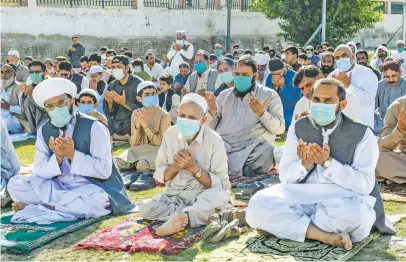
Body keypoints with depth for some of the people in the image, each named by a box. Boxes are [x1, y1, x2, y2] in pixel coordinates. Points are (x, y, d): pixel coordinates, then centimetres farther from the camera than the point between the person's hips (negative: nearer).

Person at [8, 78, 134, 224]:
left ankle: (36, 207, -19)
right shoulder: (44, 131, 3)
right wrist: (57, 157, -22)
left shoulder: (93, 127, -11)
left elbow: (104, 170, -17)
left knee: (98, 201, -38)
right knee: (15, 184, -13)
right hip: (57, 186, 4)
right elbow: (39, 171, -3)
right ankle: (70, 204, -17)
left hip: (89, 188, -4)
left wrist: (72, 154, -25)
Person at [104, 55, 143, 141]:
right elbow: (109, 114, 8)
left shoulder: (138, 83, -7)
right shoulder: (112, 86, 7)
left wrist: (124, 103, -22)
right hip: (115, 126, 4)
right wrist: (109, 103, -12)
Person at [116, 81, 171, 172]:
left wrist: (145, 124, -19)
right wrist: (138, 125, -16)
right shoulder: (136, 114, 2)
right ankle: (138, 162, 2)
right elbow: (133, 144, 1)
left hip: (156, 150, -4)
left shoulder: (164, 115, -10)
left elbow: (160, 143, -14)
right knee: (120, 162, -23)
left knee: (142, 166, -34)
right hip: (139, 149, 4)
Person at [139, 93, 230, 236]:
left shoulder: (214, 140, -12)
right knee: (145, 208, -23)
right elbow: (159, 176, 2)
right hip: (174, 194, 4)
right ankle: (202, 214, -23)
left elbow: (220, 184, -13)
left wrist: (194, 168, -24)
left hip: (203, 195, -4)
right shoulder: (170, 134, -2)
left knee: (218, 196, -37)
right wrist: (175, 166, -19)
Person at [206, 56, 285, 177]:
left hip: (255, 146, -2)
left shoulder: (269, 95, 11)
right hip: (223, 145, 2)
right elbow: (210, 127, 17)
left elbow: (279, 128, 1)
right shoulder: (224, 95, 21)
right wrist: (212, 111, -3)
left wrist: (262, 113, -14)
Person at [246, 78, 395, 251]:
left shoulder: (362, 134, -2)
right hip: (300, 197, 2)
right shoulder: (298, 128, 7)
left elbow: (365, 184, -10)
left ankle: (282, 223, -17)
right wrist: (305, 164, -18)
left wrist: (327, 162, -21)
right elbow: (285, 176, 4)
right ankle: (326, 236, -26)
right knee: (258, 204, -25)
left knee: (355, 212, -39)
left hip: (344, 200, -2)